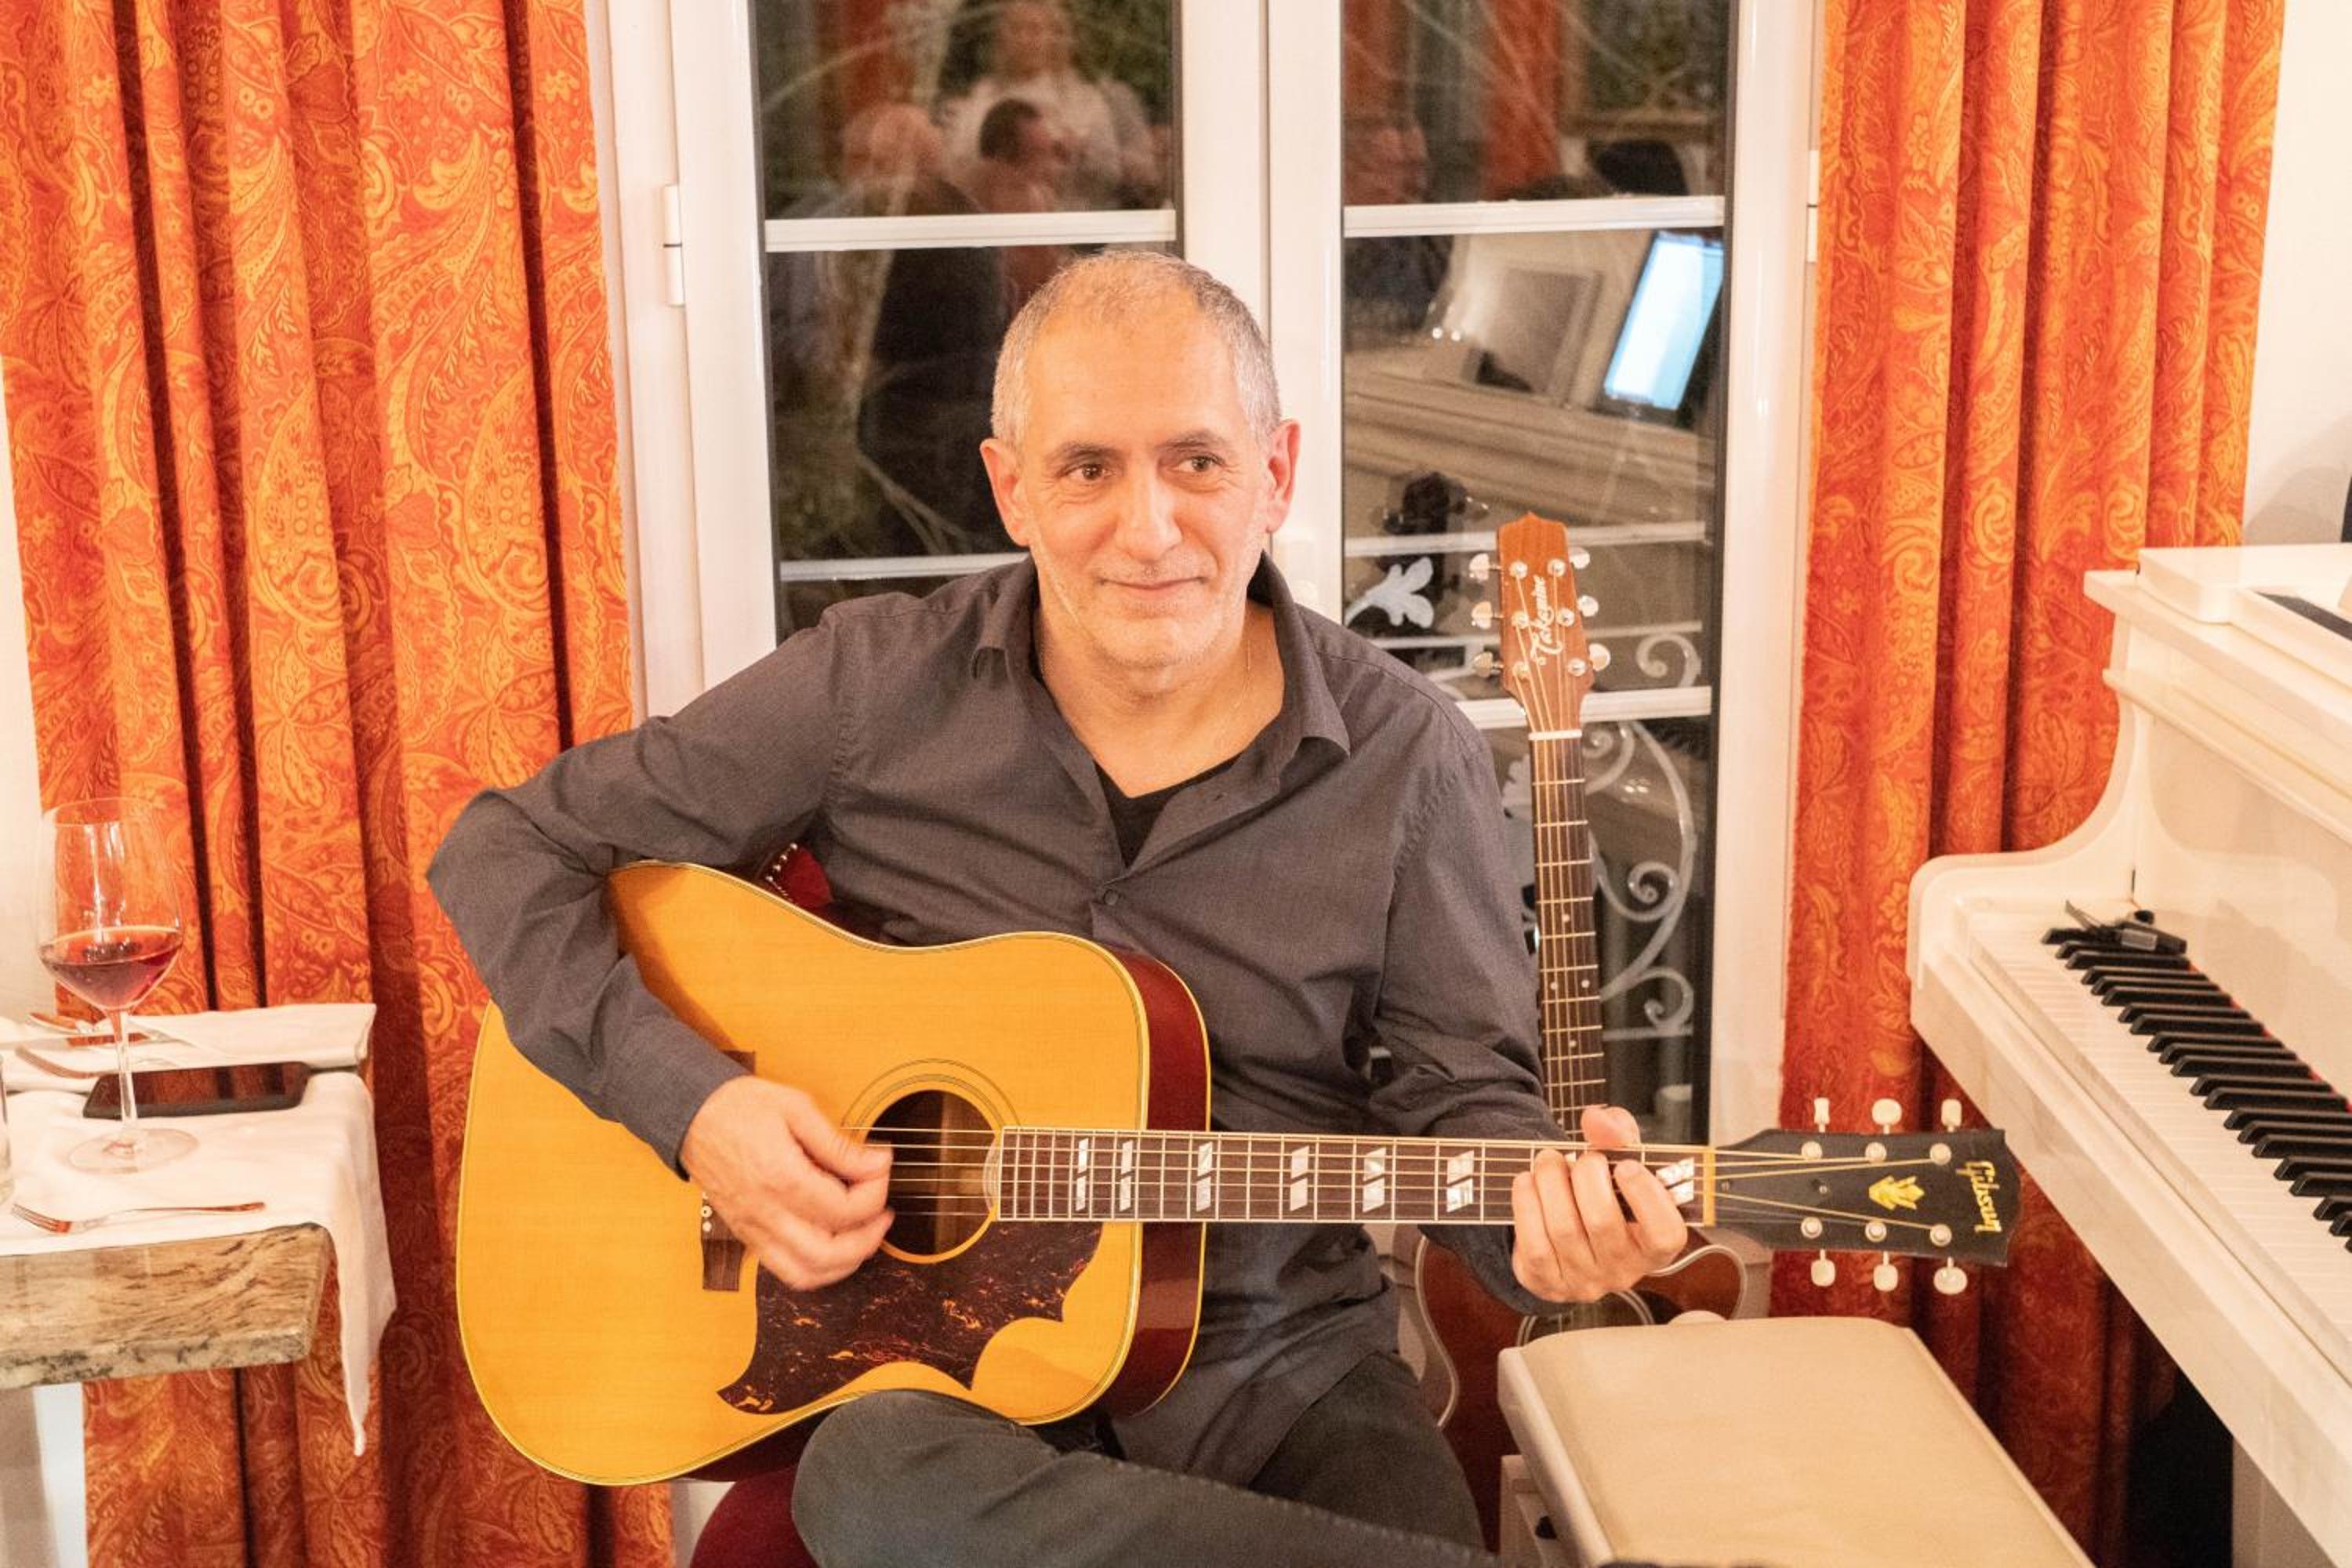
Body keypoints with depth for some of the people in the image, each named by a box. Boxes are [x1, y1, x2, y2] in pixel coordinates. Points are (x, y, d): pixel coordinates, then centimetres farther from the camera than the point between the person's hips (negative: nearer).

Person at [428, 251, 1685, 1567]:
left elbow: (1460, 1086, 2)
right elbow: (511, 851, -1)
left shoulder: (1404, 755, -4)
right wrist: (691, 1099, -15)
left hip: (1282, 1364, -1)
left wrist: (1540, 1213, -22)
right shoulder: (879, 688, -5)